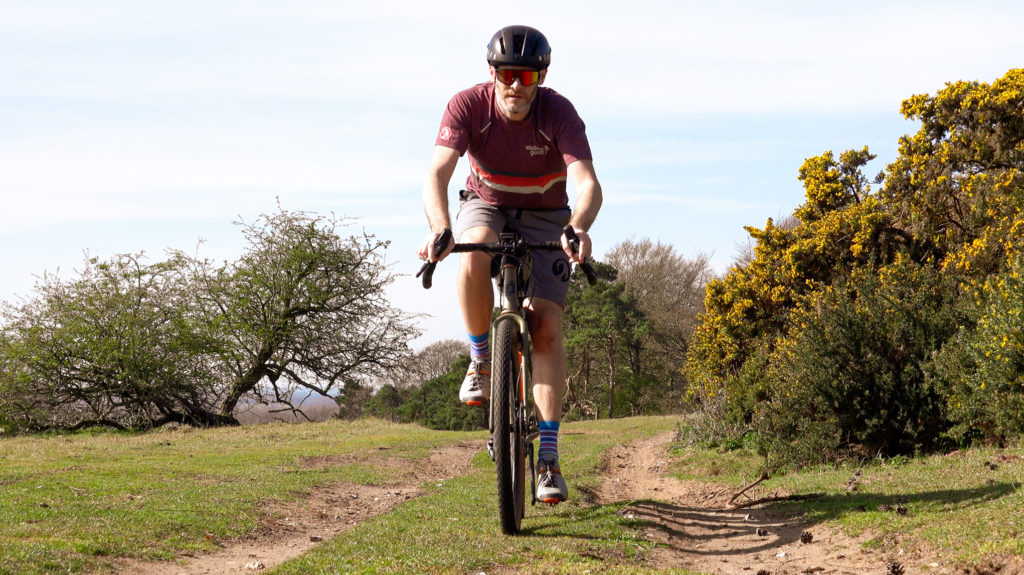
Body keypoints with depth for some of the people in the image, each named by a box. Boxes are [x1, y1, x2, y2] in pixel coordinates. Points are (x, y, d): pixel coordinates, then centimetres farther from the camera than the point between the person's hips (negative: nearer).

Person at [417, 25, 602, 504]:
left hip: (544, 218, 0)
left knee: (547, 327, -15)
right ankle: (481, 361, -15)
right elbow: (437, 174, -35)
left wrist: (578, 228, -59)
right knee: (474, 251, -38)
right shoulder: (468, 106, -24)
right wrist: (439, 227, -56)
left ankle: (548, 458, -12)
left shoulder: (559, 113, -25)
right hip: (485, 206, 0)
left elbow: (588, 183, -37)